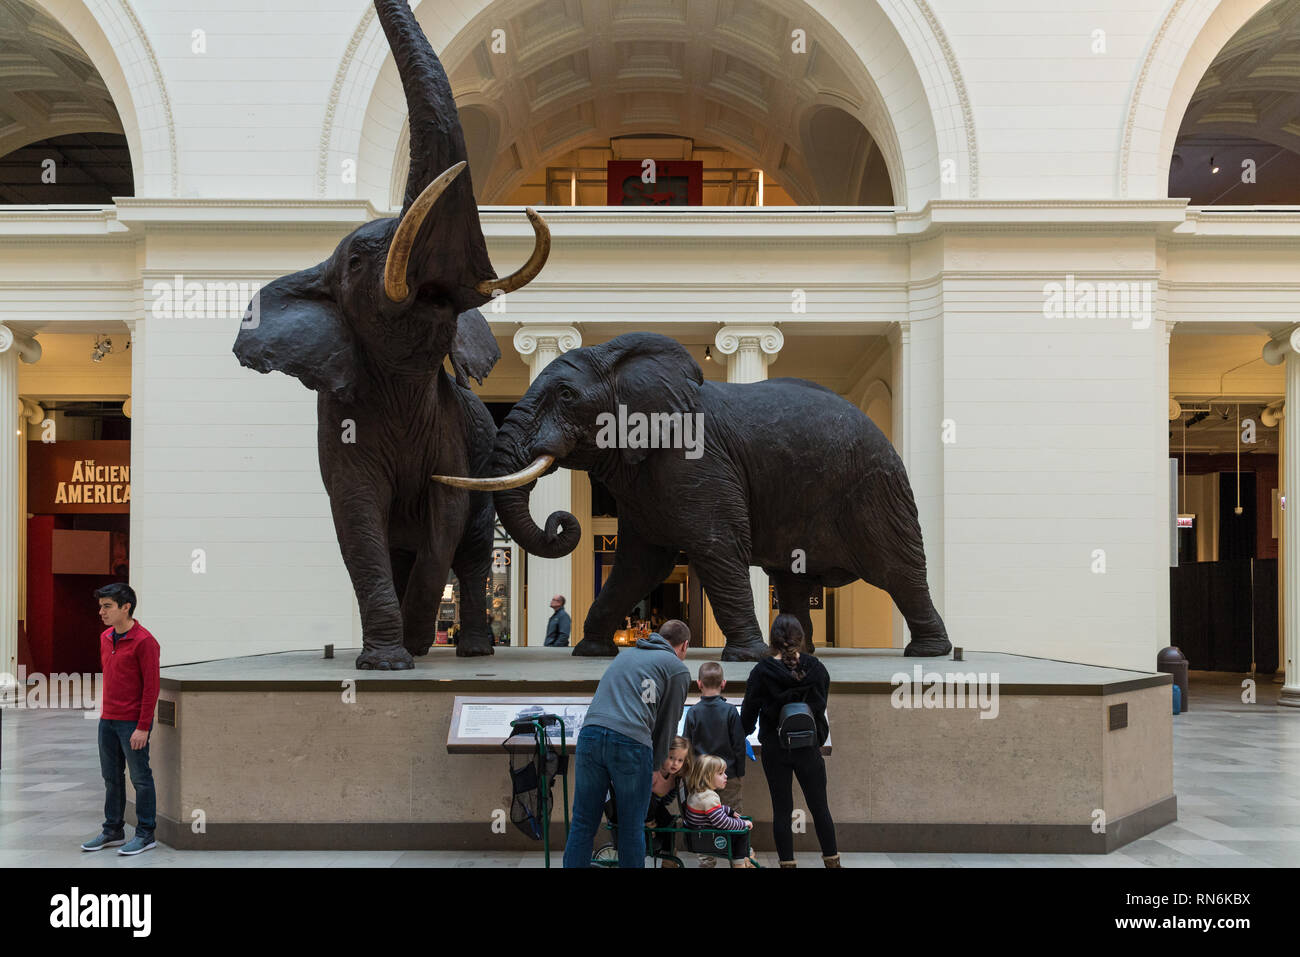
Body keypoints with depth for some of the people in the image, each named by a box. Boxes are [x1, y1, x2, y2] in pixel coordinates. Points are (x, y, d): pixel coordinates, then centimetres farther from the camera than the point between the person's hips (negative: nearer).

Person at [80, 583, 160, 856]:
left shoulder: (144, 642, -15)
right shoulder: (105, 638, 10)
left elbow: (151, 687, -15)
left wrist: (143, 727, -17)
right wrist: (106, 713, 16)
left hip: (133, 723, -8)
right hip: (107, 721, 8)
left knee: (140, 778, 1)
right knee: (111, 777, 14)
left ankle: (145, 834, 10)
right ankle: (113, 831, 25)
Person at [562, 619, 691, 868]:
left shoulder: (625, 653, 28)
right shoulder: (677, 668, 13)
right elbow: (668, 724, 14)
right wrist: (655, 766, 26)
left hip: (590, 734, 4)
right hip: (631, 742, -4)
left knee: (583, 823, 9)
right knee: (631, 829, 8)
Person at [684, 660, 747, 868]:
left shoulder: (693, 712, -5)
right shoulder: (730, 711, -8)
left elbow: (686, 746, 1)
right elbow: (739, 745, -5)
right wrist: (740, 772, 5)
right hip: (728, 774, -1)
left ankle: (706, 860, 11)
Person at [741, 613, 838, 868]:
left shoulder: (762, 672, -11)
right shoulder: (816, 669, -5)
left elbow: (748, 712, -3)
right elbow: (822, 705, 8)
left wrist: (744, 732, 17)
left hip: (775, 749, -1)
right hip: (809, 748, 1)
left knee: (782, 809, 6)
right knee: (819, 807, 12)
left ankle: (787, 862, 8)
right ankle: (832, 860, 18)